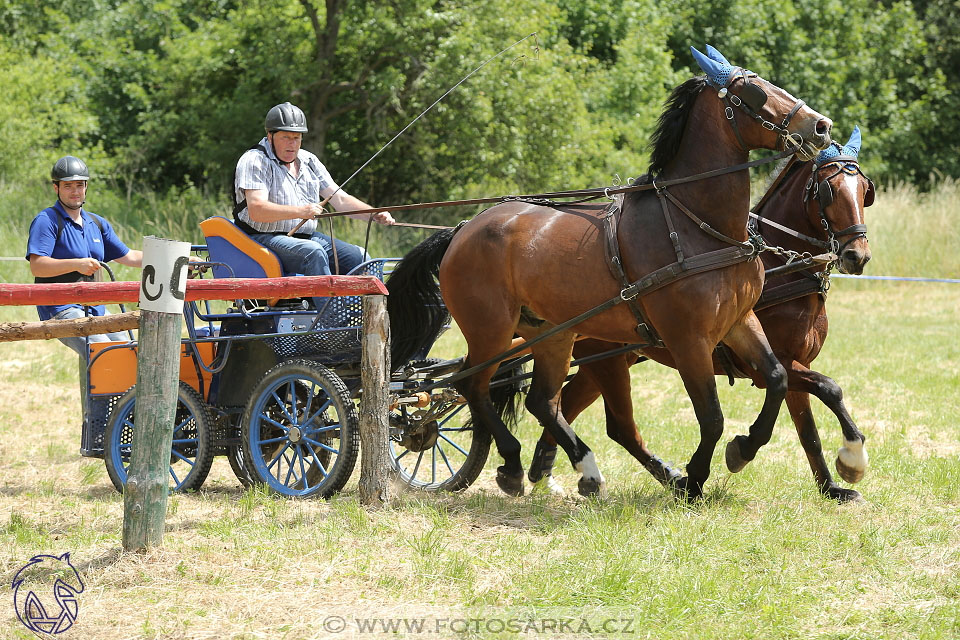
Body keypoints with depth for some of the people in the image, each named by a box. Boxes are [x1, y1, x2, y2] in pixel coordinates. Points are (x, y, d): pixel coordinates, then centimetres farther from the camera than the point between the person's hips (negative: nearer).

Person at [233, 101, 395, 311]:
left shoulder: (309, 161, 15)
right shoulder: (254, 161, -9)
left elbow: (340, 199, 14)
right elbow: (256, 210, -23)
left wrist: (374, 215, -4)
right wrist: (300, 211, -35)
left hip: (307, 236, 8)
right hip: (264, 238, -8)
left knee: (359, 257, -9)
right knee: (313, 252, -35)